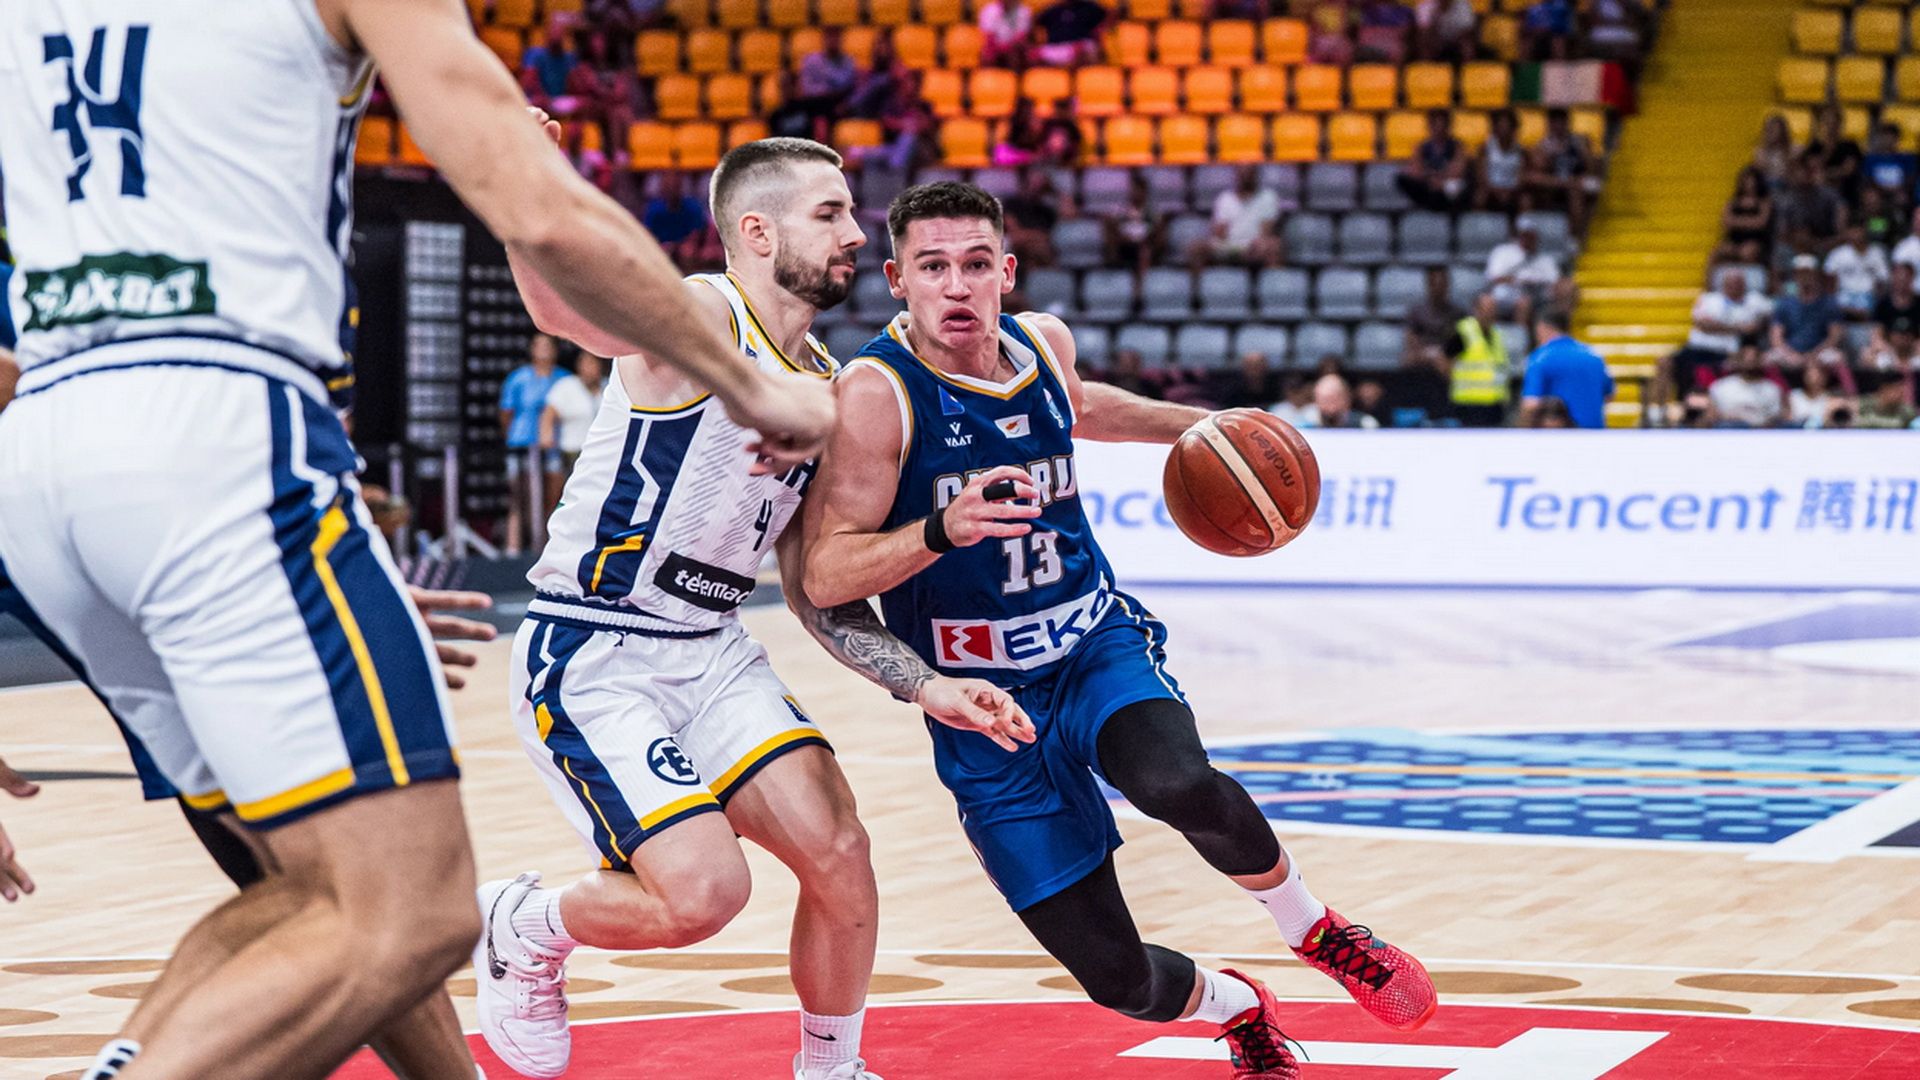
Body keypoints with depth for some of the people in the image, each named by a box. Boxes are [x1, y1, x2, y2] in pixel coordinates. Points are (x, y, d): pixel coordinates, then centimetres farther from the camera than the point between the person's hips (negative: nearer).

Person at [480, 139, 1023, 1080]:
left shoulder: (827, 388, 10)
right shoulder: (701, 317, -15)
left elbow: (815, 592, 17)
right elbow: (570, 308, -38)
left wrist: (925, 686, 6)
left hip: (713, 653, 7)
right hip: (589, 659, -7)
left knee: (838, 852, -7)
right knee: (703, 890, -19)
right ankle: (521, 927, 11)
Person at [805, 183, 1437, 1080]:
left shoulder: (1042, 342, 1)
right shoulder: (876, 392, -17)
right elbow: (823, 576, -23)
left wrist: (1192, 426, 25)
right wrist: (942, 529, -38)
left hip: (1098, 646, 3)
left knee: (1179, 784, -34)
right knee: (1120, 980, -7)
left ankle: (1317, 932, -4)